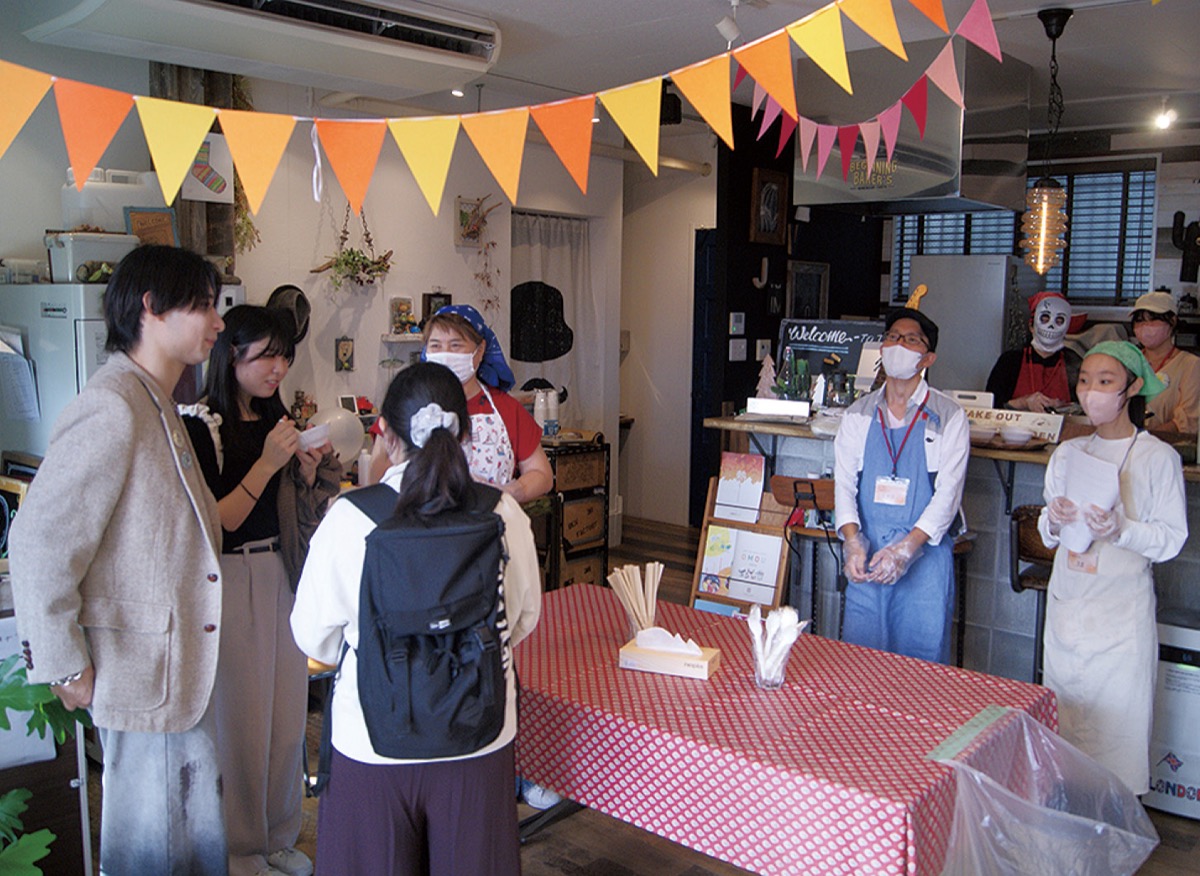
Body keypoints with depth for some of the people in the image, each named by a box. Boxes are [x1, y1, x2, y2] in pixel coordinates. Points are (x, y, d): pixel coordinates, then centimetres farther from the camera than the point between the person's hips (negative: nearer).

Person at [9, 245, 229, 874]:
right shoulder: (111, 410, -21)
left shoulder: (158, 406, 13)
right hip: (140, 668, -9)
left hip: (180, 668, 10)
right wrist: (65, 667, -17)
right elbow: (40, 542, -23)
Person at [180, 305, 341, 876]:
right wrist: (266, 464, -23)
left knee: (287, 711, 13)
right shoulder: (199, 425, -13)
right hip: (228, 582, -7)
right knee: (240, 717, 3)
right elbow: (214, 524, -17)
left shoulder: (275, 420, 9)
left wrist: (311, 467, -4)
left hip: (280, 576, 7)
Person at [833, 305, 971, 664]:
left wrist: (905, 549, -18)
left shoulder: (948, 417, 1)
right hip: (866, 555, 3)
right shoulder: (858, 415, 10)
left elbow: (948, 492, -6)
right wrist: (853, 543, -13)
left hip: (924, 556, -2)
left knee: (922, 661, 1)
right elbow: (844, 483, 3)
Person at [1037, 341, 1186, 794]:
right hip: (1066, 598, 5)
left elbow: (1173, 537, -8)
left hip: (1121, 606, -4)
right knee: (1061, 709, 10)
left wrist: (1120, 530, -24)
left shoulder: (1159, 458, -6)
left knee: (1116, 714, -1)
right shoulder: (1067, 453, 8)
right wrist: (1054, 521, -8)